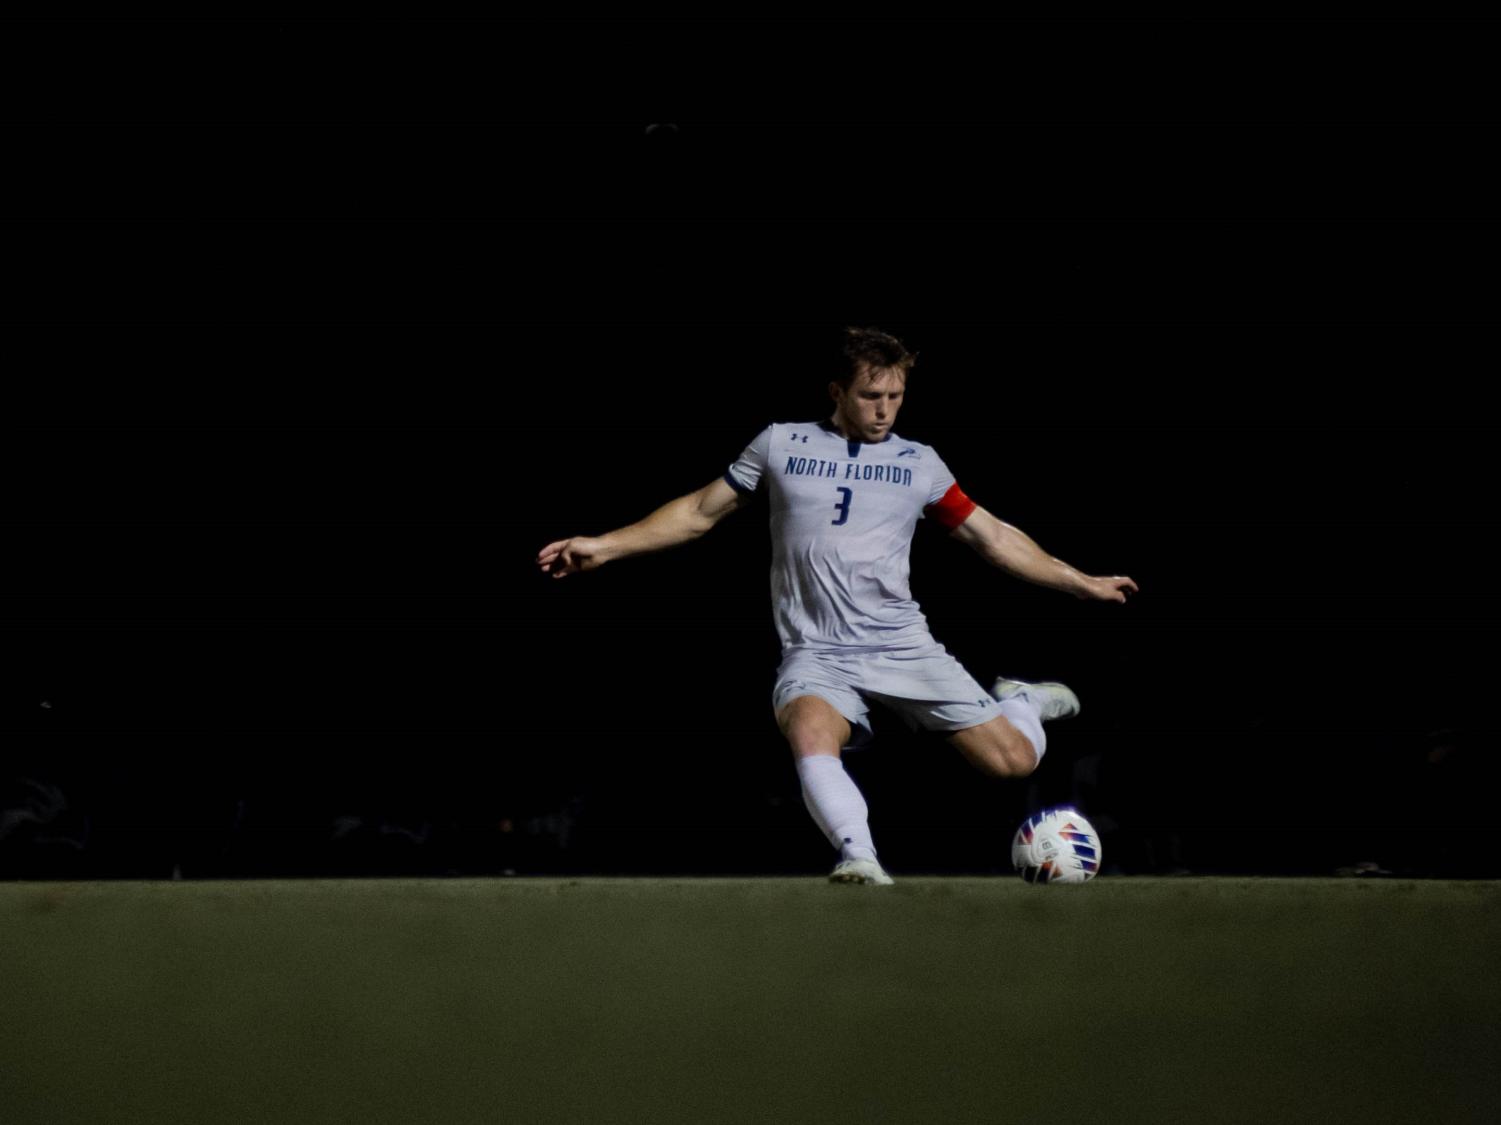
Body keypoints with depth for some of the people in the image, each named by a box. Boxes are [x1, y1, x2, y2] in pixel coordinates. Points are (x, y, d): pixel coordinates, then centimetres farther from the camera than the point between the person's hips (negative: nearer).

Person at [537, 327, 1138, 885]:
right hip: (817, 655, -1)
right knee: (809, 736, -37)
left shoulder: (919, 463, 9)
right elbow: (700, 512, 15)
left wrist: (1082, 583, 17)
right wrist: (604, 546, 10)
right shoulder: (781, 444, 7)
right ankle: (860, 858, -42)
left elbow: (995, 538, 18)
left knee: (1014, 760, -8)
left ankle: (1018, 701, 25)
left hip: (903, 647, 1)